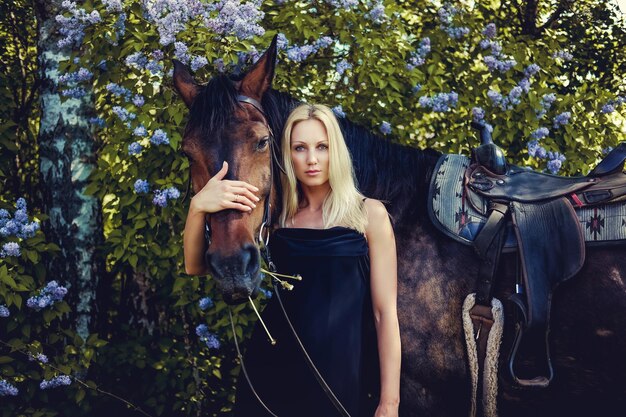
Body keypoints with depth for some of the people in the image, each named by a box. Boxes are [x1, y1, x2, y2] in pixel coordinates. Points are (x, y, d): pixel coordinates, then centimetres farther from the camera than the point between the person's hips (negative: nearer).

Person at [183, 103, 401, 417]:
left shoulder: (369, 214, -2)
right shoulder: (276, 217, 6)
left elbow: (385, 312, -4)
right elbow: (197, 266, -1)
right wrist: (198, 206, -20)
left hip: (342, 374, -2)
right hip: (272, 373, 3)